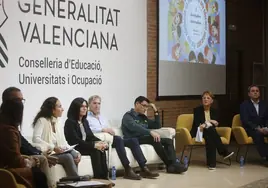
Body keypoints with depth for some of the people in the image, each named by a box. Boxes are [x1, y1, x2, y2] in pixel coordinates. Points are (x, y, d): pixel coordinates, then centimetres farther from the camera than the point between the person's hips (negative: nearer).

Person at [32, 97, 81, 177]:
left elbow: (64, 143, 9)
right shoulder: (42, 120, -7)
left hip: (57, 153, 6)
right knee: (68, 157, -29)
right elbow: (36, 139, -22)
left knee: (74, 154, -23)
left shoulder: (57, 122, 13)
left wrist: (76, 152, -8)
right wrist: (53, 148, -29)